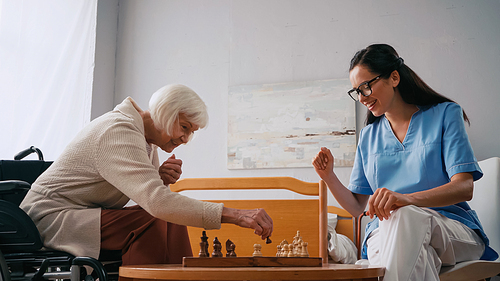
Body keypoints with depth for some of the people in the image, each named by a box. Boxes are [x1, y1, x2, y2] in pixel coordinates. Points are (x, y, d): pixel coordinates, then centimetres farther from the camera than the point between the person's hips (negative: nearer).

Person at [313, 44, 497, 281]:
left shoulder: (445, 114, 4)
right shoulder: (368, 136, 17)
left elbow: (464, 188, -9)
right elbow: (357, 207, 15)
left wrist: (406, 198, -27)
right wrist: (329, 177, -5)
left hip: (453, 232, -1)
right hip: (385, 233, 1)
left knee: (403, 215, -37)